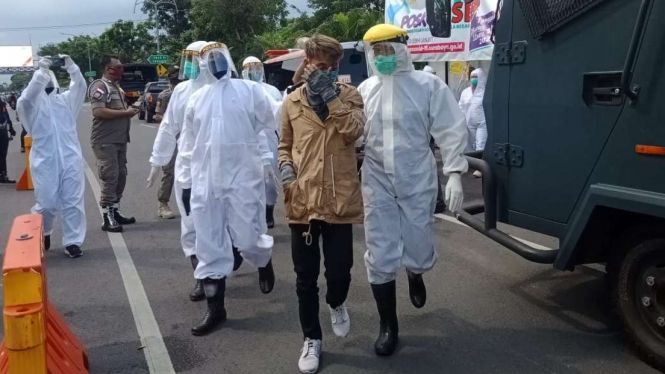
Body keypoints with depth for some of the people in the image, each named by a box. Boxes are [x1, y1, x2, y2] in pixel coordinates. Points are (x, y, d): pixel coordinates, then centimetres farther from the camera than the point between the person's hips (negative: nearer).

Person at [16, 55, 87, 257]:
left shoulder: (65, 99, 16)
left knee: (73, 201, -1)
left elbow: (80, 87, 6)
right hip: (45, 160, -2)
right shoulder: (33, 103, 7)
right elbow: (27, 96, -14)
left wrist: (70, 66, -4)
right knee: (47, 203, -1)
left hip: (71, 158, 3)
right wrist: (41, 71, -16)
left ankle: (72, 242, 6)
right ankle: (41, 234, 28)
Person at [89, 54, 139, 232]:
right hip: (105, 141, -9)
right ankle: (107, 218, -3)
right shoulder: (100, 86, -11)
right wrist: (126, 112, -18)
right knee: (110, 178, -9)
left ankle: (115, 211, 22)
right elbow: (99, 111, -24)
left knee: (120, 176, 12)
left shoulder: (118, 88, 18)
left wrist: (129, 110, 8)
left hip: (120, 140, 9)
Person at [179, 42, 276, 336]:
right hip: (206, 182, 4)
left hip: (243, 177, -3)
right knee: (209, 246, 6)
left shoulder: (250, 91, 2)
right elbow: (188, 145, 15)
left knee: (248, 239, -3)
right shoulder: (196, 99, 12)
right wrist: (186, 182, 13)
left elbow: (267, 129, 5)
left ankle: (264, 263, 34)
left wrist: (264, 163, 1)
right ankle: (215, 308, 18)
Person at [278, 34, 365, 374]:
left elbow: (354, 130, -14)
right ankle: (311, 339, 27)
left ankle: (336, 304, 39)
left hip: (340, 200, -1)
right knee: (306, 278, 8)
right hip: (302, 201, 1)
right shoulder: (292, 101, 9)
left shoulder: (349, 95, 5)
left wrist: (330, 94, -14)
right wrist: (285, 167, -3)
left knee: (339, 272, 3)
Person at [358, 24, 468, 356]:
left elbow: (451, 131, -5)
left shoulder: (429, 85, -5)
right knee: (379, 257, 3)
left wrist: (454, 174, -12)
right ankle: (388, 325, 20)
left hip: (417, 182, -2)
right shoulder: (365, 89, 5)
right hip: (377, 184, 2)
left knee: (419, 250, 8)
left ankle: (415, 275, 47)